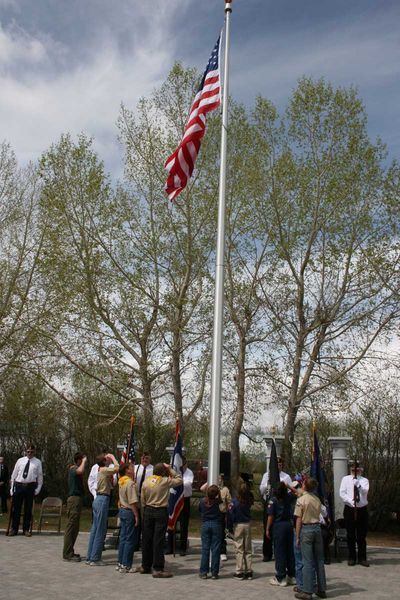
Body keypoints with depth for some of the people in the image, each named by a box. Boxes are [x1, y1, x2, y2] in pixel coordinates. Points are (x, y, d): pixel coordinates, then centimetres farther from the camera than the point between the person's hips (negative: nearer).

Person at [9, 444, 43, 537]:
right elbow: (14, 474, 9)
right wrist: (12, 487, 6)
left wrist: (38, 488, 1)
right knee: (16, 508, 4)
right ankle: (14, 529, 16)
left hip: (30, 486, -1)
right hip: (18, 485, 1)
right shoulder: (20, 461, 7)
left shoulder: (37, 462, 4)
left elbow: (40, 476, 7)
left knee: (28, 509, 5)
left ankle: (26, 529, 16)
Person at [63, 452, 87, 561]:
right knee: (71, 526, -8)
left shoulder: (74, 468, 18)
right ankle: (67, 554, -6)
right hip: (74, 498, -10)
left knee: (74, 527, 13)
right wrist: (84, 461, -23)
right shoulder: (73, 469, -13)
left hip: (77, 498, 10)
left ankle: (69, 552, 19)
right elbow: (80, 471, -36)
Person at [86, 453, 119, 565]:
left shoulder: (101, 470, 14)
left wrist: (111, 458, 13)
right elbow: (117, 468, -26)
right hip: (103, 500, -9)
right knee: (100, 531, -3)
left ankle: (89, 557, 18)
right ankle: (95, 559, 2)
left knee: (95, 529, 12)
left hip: (98, 500, 9)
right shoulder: (104, 470, -13)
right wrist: (113, 458, -14)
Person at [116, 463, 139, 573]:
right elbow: (133, 502, -22)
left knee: (123, 538, 14)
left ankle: (120, 563, 20)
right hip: (130, 512, -9)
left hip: (122, 510, 9)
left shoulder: (121, 482, 6)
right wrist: (136, 516, -17)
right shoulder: (130, 483, -19)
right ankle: (125, 565, 3)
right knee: (130, 540, -1)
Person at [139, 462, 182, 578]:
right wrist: (171, 470, 4)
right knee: (158, 540, -2)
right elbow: (179, 480, 2)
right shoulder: (165, 481, -11)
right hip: (161, 512, -5)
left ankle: (145, 566, 23)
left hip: (148, 511, 5)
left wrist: (145, 512, 17)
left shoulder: (146, 481, 1)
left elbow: (142, 499, 6)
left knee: (147, 539, 12)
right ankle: (158, 569, 1)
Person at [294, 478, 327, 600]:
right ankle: (321, 589, 19)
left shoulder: (301, 499, -10)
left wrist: (297, 537, -4)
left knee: (307, 561, -1)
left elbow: (299, 519, -10)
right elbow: (318, 515, 8)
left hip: (306, 529, -5)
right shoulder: (317, 499, 6)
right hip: (317, 527, 5)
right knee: (319, 560, 12)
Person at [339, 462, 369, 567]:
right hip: (349, 509, 0)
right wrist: (350, 501, -17)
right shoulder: (345, 479, 5)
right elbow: (342, 493, -3)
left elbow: (365, 491, -14)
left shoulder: (364, 480, 4)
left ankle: (362, 558, 14)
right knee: (351, 535, 6)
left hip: (362, 510, 0)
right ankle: (351, 558, 15)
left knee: (362, 536, 5)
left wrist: (357, 484, -30)